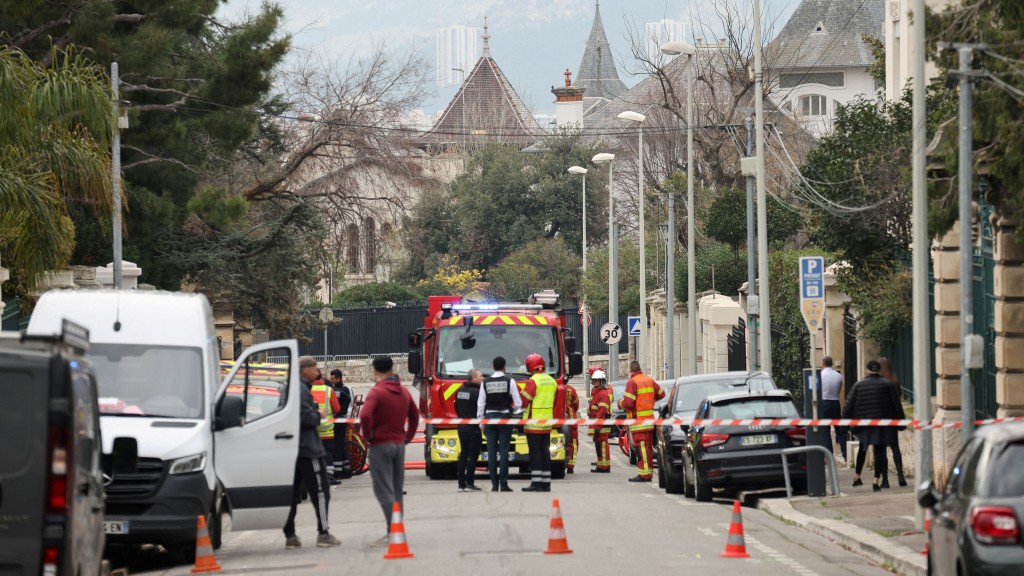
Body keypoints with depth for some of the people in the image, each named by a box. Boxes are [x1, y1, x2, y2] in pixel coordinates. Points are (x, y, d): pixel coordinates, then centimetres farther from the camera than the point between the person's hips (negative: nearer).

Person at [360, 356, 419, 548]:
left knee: (383, 491, -7)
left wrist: (368, 436, -13)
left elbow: (365, 416, -26)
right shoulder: (404, 392, 11)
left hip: (381, 445, -7)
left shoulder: (376, 392, -13)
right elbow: (414, 415, 22)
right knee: (396, 490, 14)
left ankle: (392, 531, -17)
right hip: (399, 444, 7)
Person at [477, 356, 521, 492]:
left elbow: (480, 404, 2)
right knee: (504, 451, -1)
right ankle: (503, 484, -4)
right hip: (505, 417, -2)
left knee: (491, 451, 3)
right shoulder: (509, 381, -4)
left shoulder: (485, 382, 1)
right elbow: (518, 403, -4)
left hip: (489, 417, 2)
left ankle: (494, 484, 1)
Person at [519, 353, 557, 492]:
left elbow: (523, 401, -15)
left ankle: (536, 484, -8)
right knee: (545, 453, 10)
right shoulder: (552, 381, 11)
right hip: (547, 423, 7)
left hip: (533, 423, -7)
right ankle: (546, 484, 11)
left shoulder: (533, 381, -13)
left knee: (535, 453, -5)